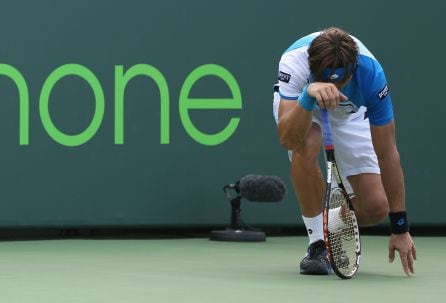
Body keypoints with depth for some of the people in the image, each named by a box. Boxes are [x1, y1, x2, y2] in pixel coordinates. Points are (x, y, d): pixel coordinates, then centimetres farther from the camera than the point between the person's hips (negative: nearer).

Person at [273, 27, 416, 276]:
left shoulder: (371, 73, -36)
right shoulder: (294, 61, -39)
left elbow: (387, 153, -27)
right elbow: (287, 139, -48)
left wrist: (400, 228, -23)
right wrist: (309, 95, -66)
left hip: (350, 114, 1)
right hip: (296, 105, -1)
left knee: (375, 208, -14)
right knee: (307, 145, -38)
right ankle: (317, 243, -20)